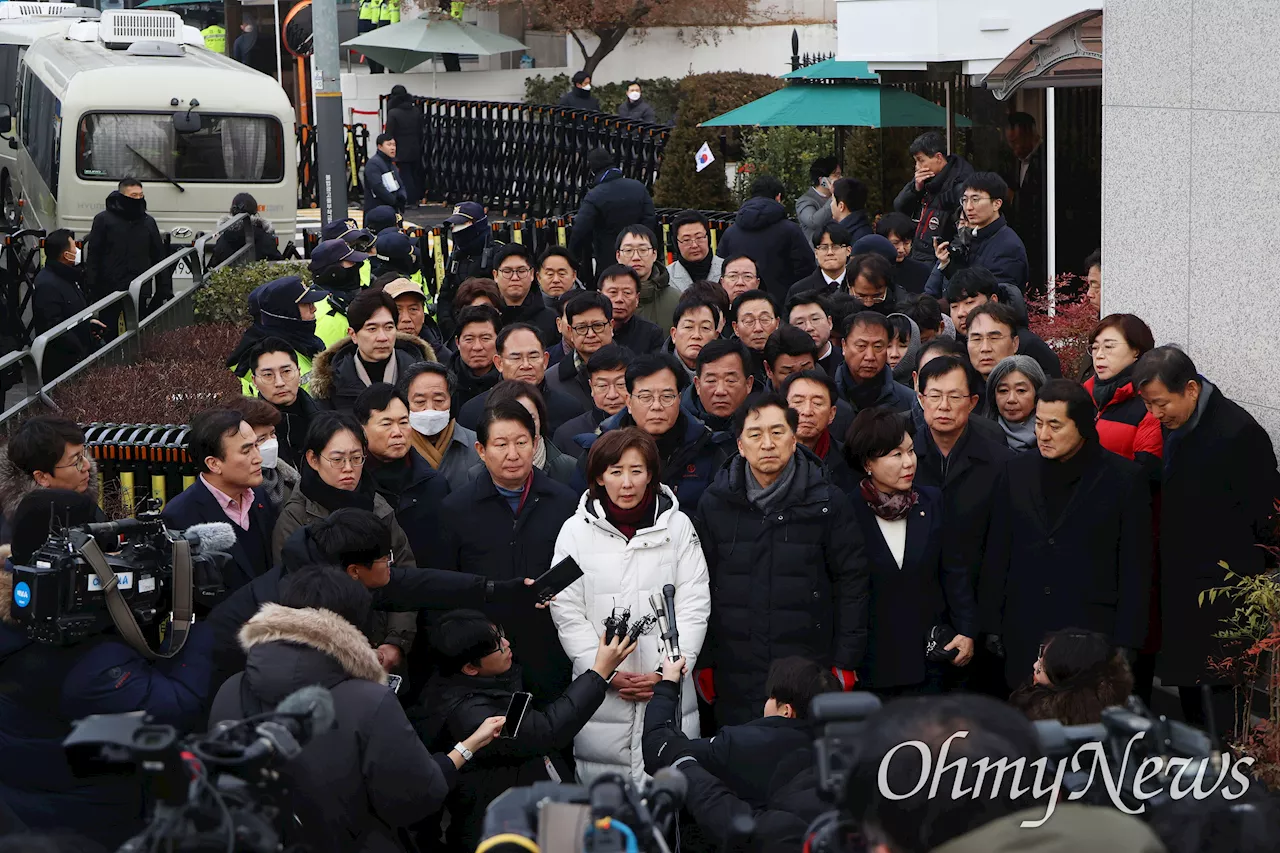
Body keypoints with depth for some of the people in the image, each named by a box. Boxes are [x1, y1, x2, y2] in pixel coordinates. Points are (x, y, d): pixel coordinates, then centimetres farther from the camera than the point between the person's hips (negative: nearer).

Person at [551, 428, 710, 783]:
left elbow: (694, 606, 3)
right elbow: (568, 615, 1)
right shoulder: (576, 531, 4)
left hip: (669, 692, 0)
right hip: (601, 696, 0)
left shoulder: (678, 527, 6)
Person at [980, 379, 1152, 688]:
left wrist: (1125, 646, -6)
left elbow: (1136, 570, -1)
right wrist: (991, 628, 7)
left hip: (1093, 638, -3)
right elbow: (997, 556, 13)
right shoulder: (1019, 472, 11)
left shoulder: (1125, 478, -1)